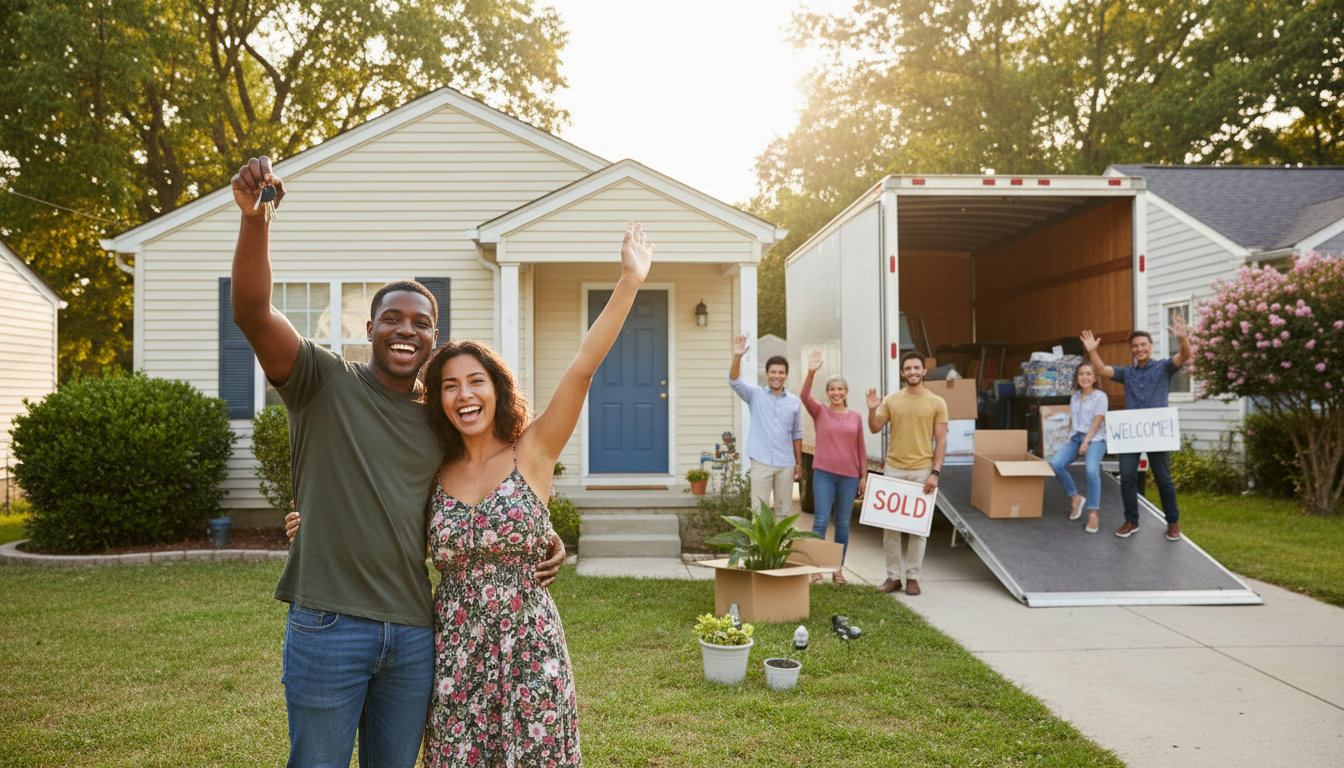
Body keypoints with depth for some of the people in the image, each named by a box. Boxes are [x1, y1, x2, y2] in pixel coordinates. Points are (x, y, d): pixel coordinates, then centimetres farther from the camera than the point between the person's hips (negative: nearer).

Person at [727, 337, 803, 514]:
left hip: (786, 464, 3)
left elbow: (796, 434, 13)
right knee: (759, 511, -2)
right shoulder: (755, 394, 1)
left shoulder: (794, 401, 8)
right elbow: (734, 382, -15)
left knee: (784, 511, 10)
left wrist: (799, 463, 11)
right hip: (761, 462, -3)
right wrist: (737, 357, -32)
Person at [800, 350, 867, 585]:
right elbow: (804, 396, -17)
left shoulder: (855, 417, 8)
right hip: (824, 474, -2)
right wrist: (811, 373, -30)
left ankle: (838, 569, 16)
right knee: (821, 521, -5)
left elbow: (861, 449, 10)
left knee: (843, 523, 8)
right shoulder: (820, 412, 2)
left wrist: (864, 476, 7)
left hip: (849, 476, 2)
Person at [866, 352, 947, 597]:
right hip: (893, 470, 2)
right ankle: (893, 575, 13)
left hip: (922, 471, -2)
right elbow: (875, 428, 7)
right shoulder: (891, 400, 7)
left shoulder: (937, 403, 1)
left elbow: (941, 441, -1)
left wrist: (935, 473, -9)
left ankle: (913, 577, 13)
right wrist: (872, 410, -12)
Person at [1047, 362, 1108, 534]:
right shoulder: (1074, 397, 18)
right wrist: (1069, 440, 5)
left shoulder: (1100, 396, 1)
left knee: (1091, 470, -31)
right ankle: (1074, 498, 0)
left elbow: (1097, 422, -7)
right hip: (1075, 437, 5)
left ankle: (1093, 513, -21)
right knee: (1056, 464, -22)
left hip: (1094, 438, -5)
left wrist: (1086, 442, -15)